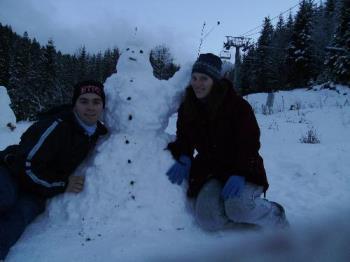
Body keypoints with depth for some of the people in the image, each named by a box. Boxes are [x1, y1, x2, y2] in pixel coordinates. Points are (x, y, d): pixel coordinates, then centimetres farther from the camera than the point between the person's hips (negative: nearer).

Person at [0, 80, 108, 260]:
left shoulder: (99, 133, -1)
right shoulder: (58, 125, -23)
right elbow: (27, 165, -22)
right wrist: (62, 185, -18)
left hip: (38, 191, 5)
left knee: (21, 213, -28)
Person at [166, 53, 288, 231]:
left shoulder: (237, 105, -11)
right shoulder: (187, 108, 3)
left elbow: (250, 143, -13)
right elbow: (183, 140, 9)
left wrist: (239, 174, -28)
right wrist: (183, 158, -15)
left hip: (241, 170, -4)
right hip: (208, 171, 4)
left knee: (238, 207, -31)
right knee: (206, 216, -22)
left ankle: (276, 218, 3)